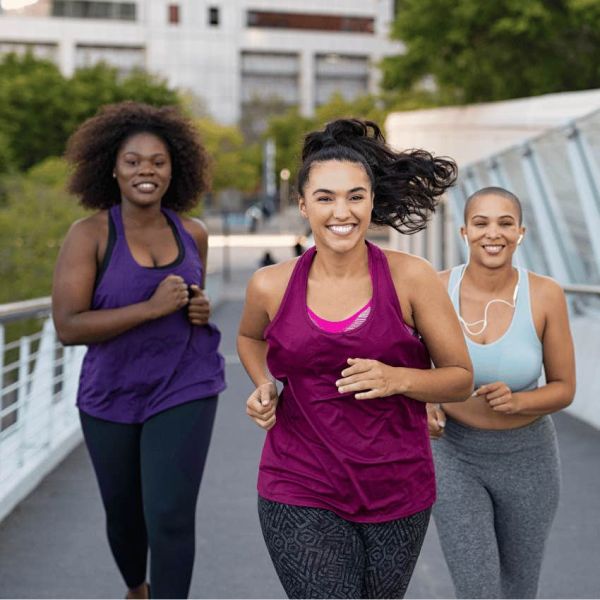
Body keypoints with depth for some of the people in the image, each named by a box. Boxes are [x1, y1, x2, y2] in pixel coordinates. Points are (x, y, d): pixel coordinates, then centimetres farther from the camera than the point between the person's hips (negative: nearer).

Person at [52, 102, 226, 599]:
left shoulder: (193, 233, 0)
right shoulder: (90, 234, -12)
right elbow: (68, 326, -20)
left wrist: (202, 309, -5)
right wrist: (152, 307, -26)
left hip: (184, 390, 1)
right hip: (111, 395, 0)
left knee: (170, 517, -11)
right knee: (123, 513, 19)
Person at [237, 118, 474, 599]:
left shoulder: (411, 278, -7)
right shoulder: (272, 286, -3)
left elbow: (461, 379, 0)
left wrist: (396, 379, -18)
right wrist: (264, 389, 1)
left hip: (397, 492, 1)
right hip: (301, 494, -1)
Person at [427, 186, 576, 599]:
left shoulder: (545, 294, -16)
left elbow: (564, 389, -8)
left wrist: (516, 401, -29)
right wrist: (425, 406, -18)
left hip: (527, 458, 1)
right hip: (457, 456, -1)